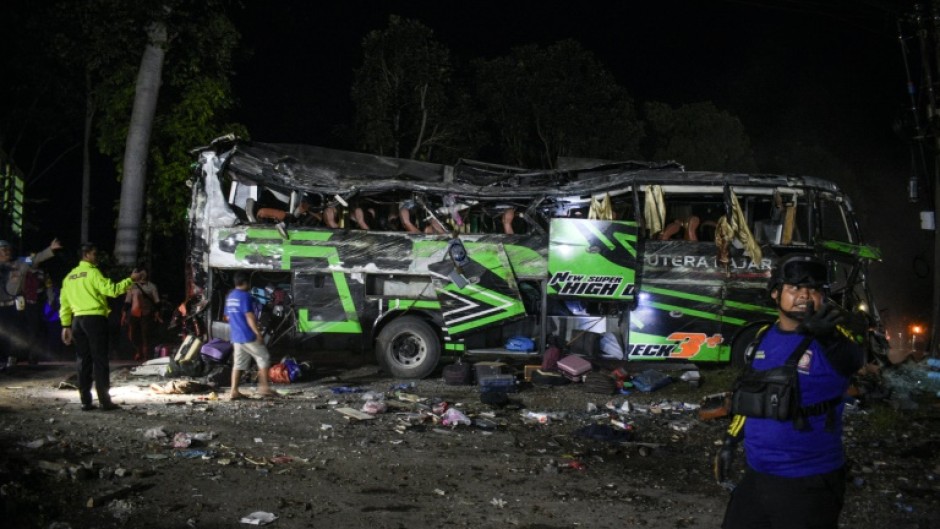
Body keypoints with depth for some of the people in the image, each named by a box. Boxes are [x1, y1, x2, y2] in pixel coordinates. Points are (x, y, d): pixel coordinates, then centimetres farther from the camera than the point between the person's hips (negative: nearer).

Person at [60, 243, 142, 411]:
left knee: (84, 361, 9)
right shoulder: (93, 272, -7)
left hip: (77, 320, 7)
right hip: (95, 319, -7)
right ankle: (104, 401, -5)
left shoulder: (70, 276, 15)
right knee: (100, 361, -4)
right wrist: (131, 280, -11)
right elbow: (111, 289, -17)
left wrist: (66, 326, 17)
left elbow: (64, 303, 15)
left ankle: (85, 401, 9)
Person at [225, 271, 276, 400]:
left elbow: (228, 316, 19)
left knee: (239, 363, 9)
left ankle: (234, 391, 4)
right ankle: (264, 388, -1)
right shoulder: (245, 296, -13)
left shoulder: (230, 296, 12)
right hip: (249, 336, -8)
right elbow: (249, 316, -18)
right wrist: (258, 333, -18)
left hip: (236, 336, 8)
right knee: (264, 359, 2)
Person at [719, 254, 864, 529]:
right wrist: (730, 441, 18)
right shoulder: (762, 337, 5)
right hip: (755, 476, 6)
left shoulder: (833, 337, -12)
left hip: (809, 484, -5)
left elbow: (850, 361, -32)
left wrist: (828, 337, -51)